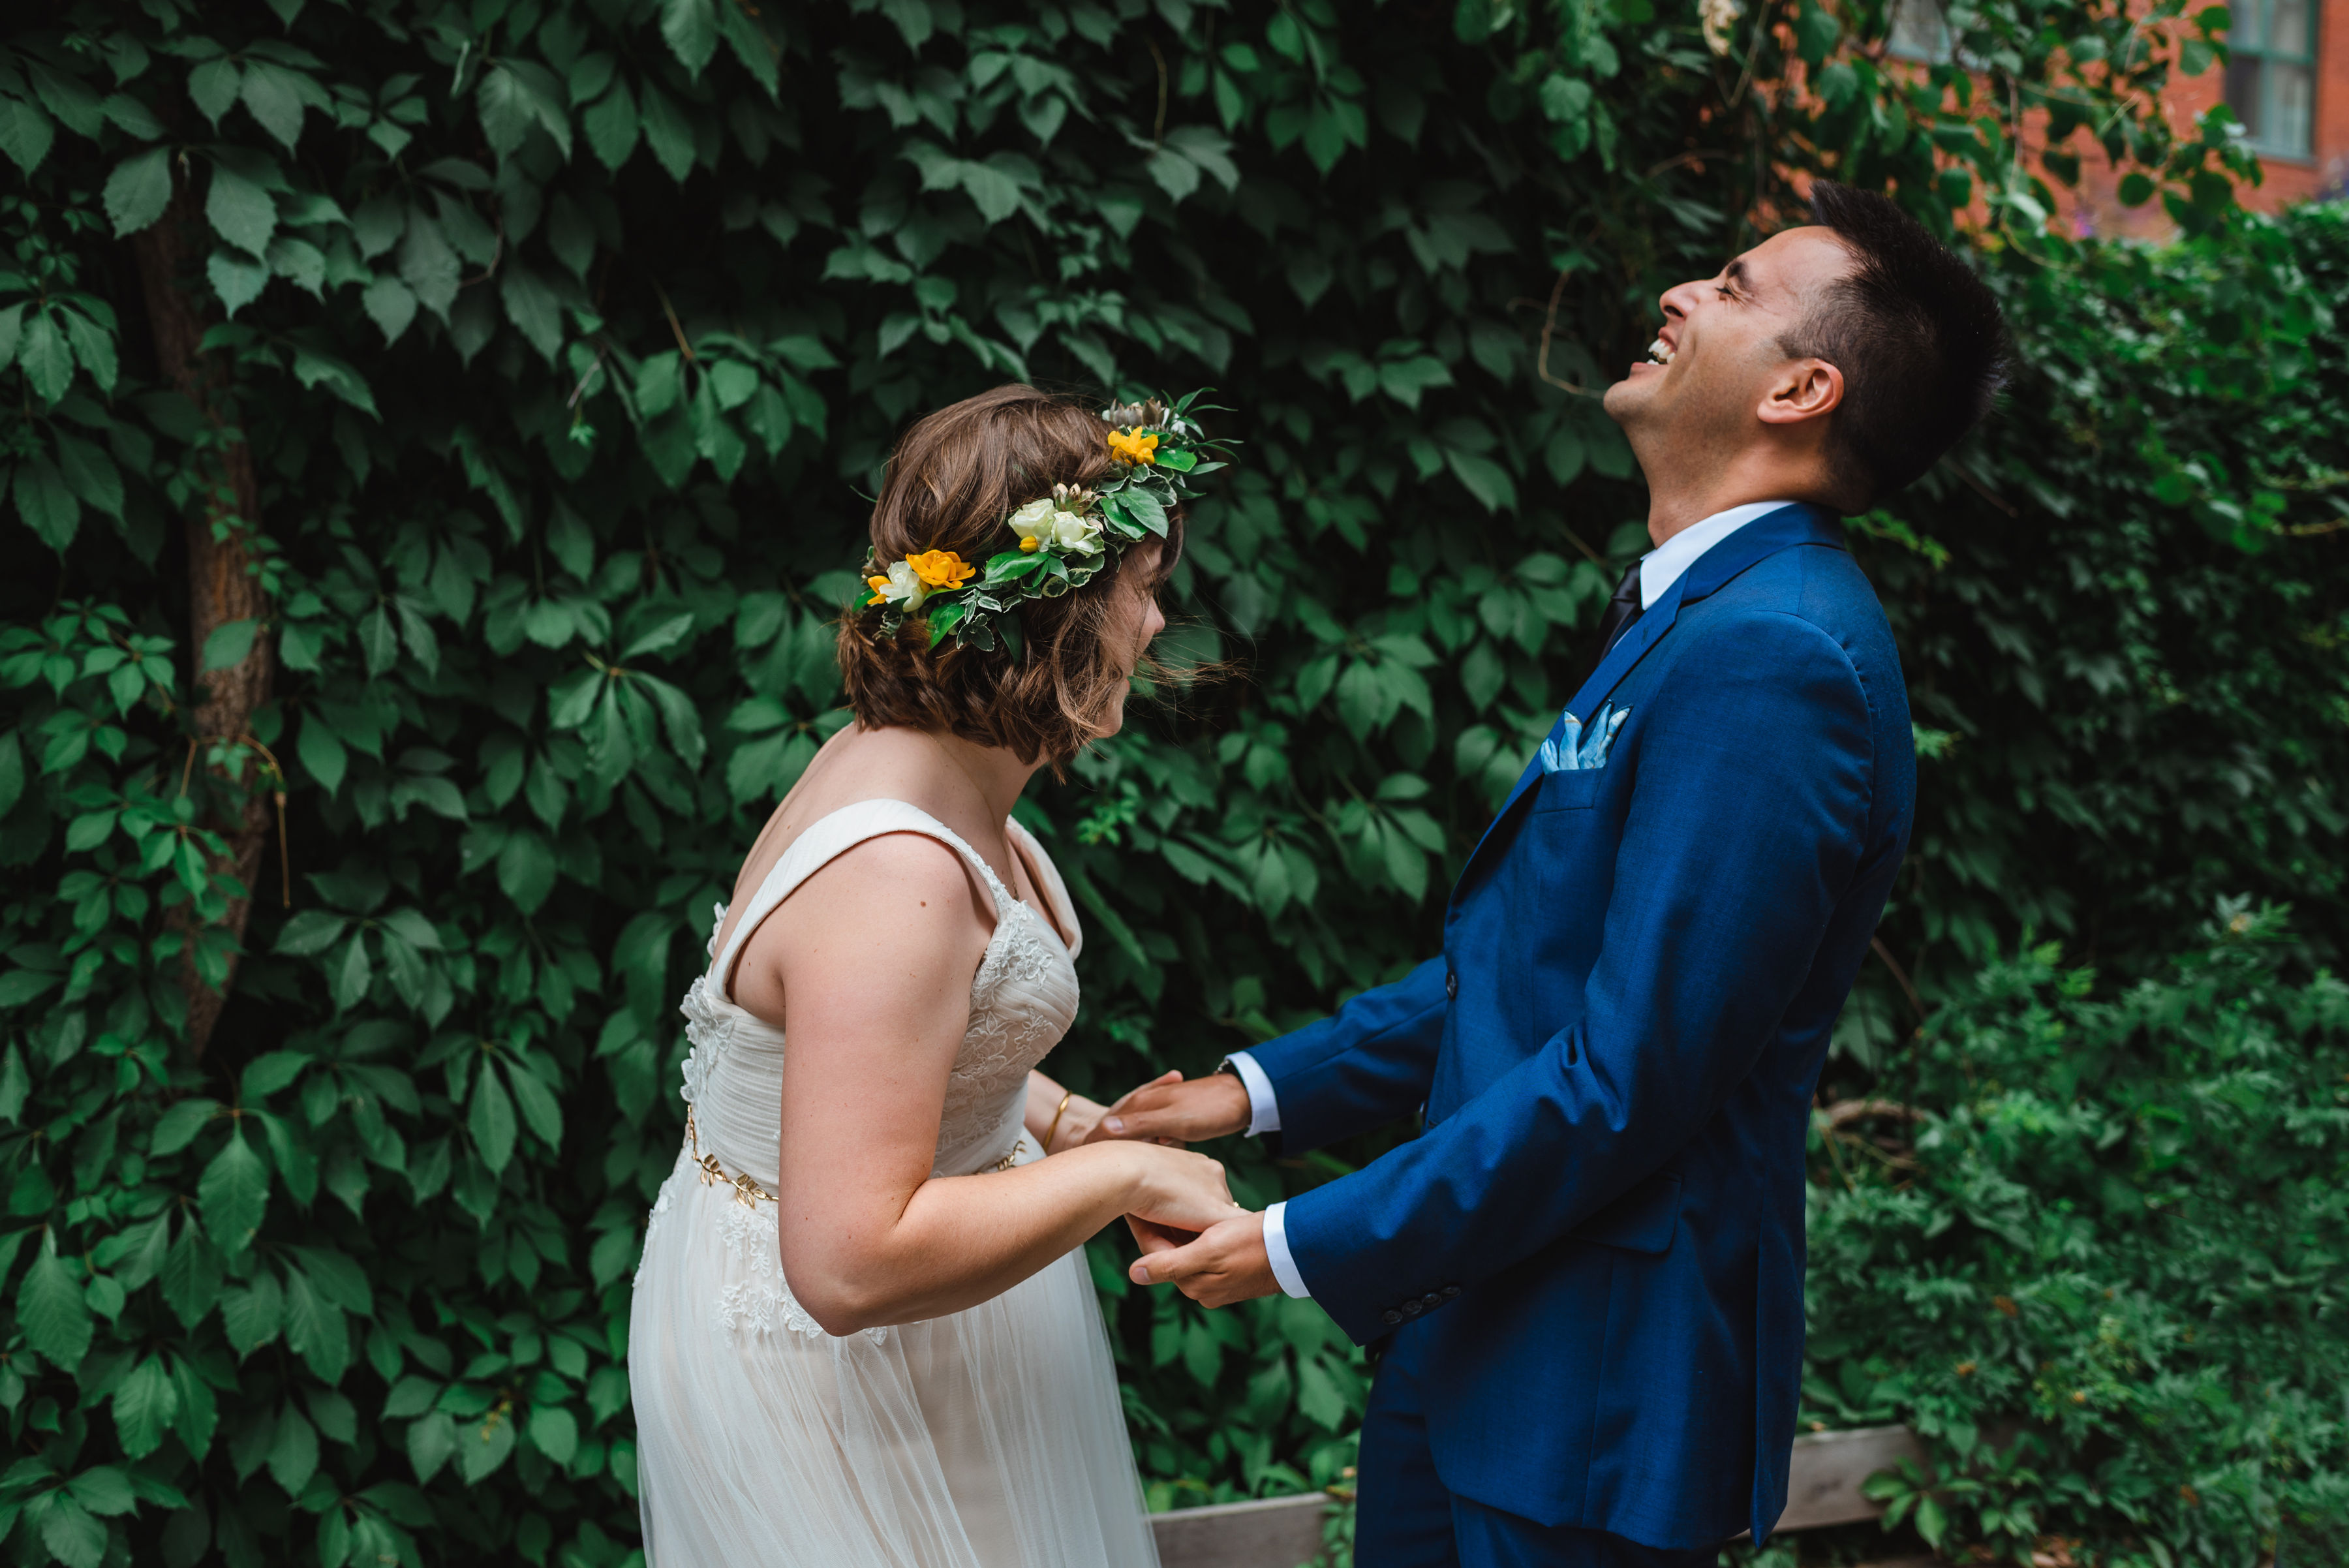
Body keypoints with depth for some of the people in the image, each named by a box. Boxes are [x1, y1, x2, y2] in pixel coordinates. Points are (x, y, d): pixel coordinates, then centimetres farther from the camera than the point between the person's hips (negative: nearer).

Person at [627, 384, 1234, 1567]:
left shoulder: (931, 771, -2)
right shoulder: (894, 876, -32)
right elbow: (853, 1265, -35)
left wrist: (1058, 1120, 2)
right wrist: (1120, 1176, -26)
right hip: (830, 1368, -9)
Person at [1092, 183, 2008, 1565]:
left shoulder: (1771, 656, -23)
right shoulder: (1695, 617, 9)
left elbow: (1630, 1078, -25)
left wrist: (1308, 1248, -17)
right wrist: (1267, 1089, 10)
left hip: (1600, 1386, -9)